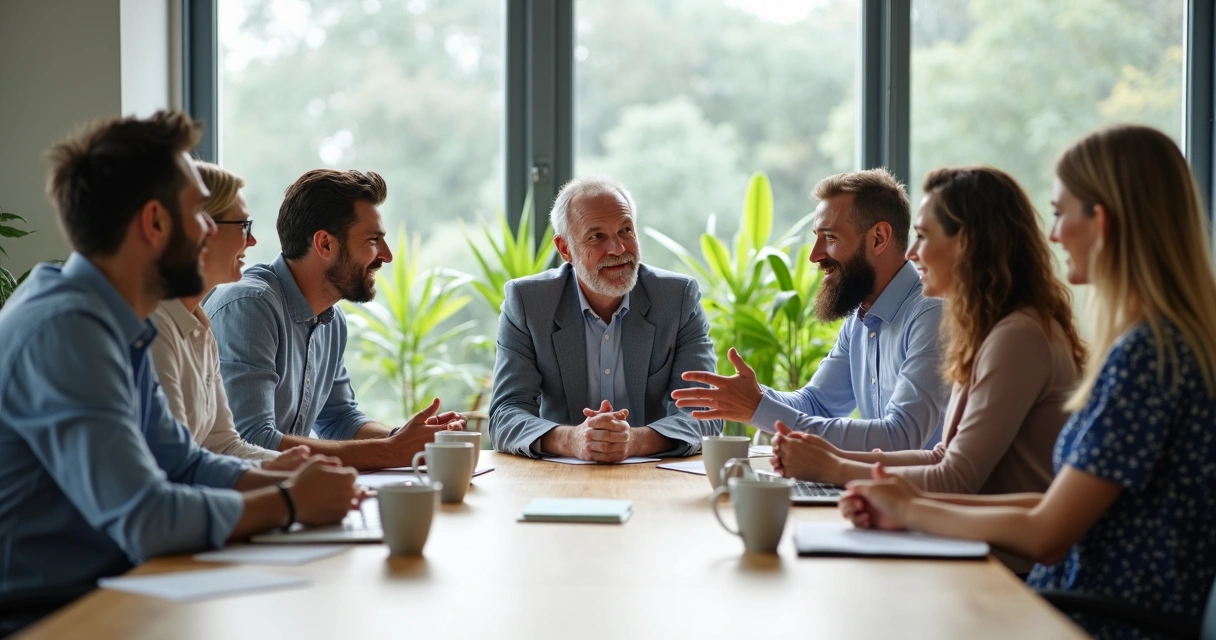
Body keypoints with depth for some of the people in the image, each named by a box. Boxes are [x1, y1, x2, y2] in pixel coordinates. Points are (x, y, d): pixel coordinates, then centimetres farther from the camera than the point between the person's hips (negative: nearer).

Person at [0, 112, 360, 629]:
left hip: (99, 592, 8)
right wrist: (289, 503, -13)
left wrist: (290, 485, -2)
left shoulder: (112, 323, 8)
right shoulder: (64, 329, -22)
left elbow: (185, 465, 15)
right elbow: (144, 518, -27)